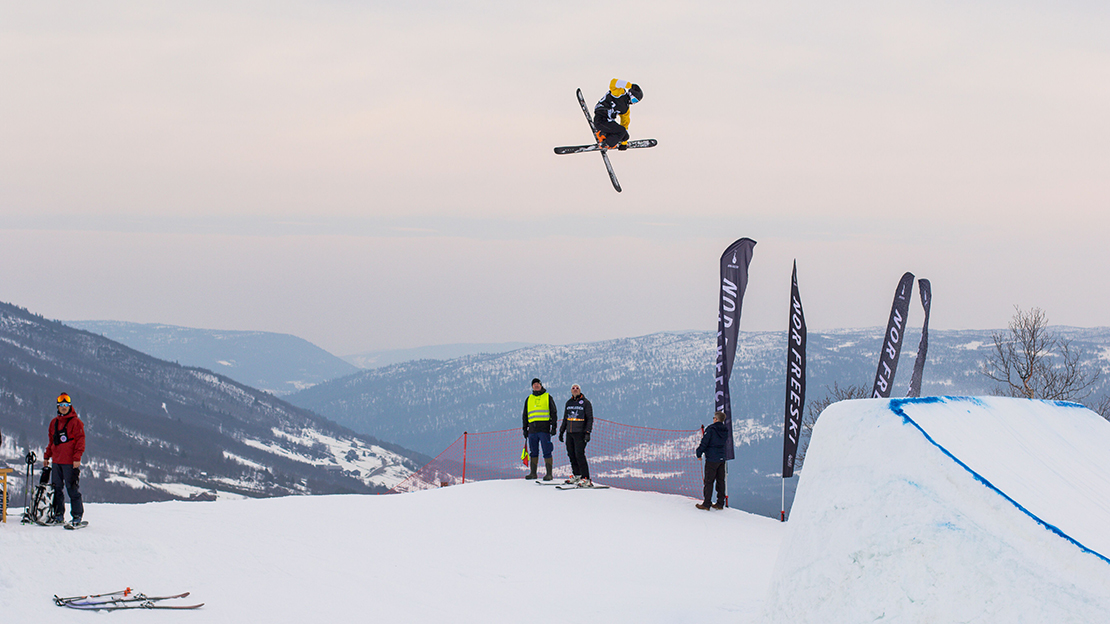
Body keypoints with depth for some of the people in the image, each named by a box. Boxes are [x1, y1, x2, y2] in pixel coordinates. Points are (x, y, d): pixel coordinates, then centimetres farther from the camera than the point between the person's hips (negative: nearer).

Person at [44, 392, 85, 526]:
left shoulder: (76, 422, -3)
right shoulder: (54, 422, 16)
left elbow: (80, 440, -8)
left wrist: (77, 457, -16)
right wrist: (47, 456, 17)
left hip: (70, 462, -6)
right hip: (56, 462, 6)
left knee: (73, 490, -6)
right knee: (56, 488, 8)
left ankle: (77, 516, -2)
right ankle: (58, 515, 16)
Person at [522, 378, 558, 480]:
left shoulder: (548, 397, 9)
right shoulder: (529, 399, 19)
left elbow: (553, 413, 5)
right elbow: (525, 415, 23)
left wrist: (554, 427, -4)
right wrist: (525, 429, 16)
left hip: (544, 429, -4)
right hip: (532, 429, 4)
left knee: (547, 452, -7)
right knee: (533, 452, 5)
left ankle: (549, 474, -7)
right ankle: (533, 473, 9)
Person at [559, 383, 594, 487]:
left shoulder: (585, 402, -3)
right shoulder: (569, 403, 14)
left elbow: (590, 419, -5)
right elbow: (565, 419, 23)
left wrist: (587, 433, -15)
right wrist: (561, 431, 20)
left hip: (580, 433, -6)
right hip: (569, 433, 6)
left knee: (579, 455, -14)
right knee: (572, 455, 6)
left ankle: (586, 479, -15)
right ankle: (577, 476, 20)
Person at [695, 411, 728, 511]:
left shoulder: (711, 429, -12)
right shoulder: (725, 431, 8)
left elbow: (704, 442, -14)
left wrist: (699, 453, -1)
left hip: (712, 460, -6)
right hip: (722, 459, 6)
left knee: (709, 481, -3)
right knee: (720, 481, 10)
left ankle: (706, 504, -4)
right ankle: (720, 503, 12)